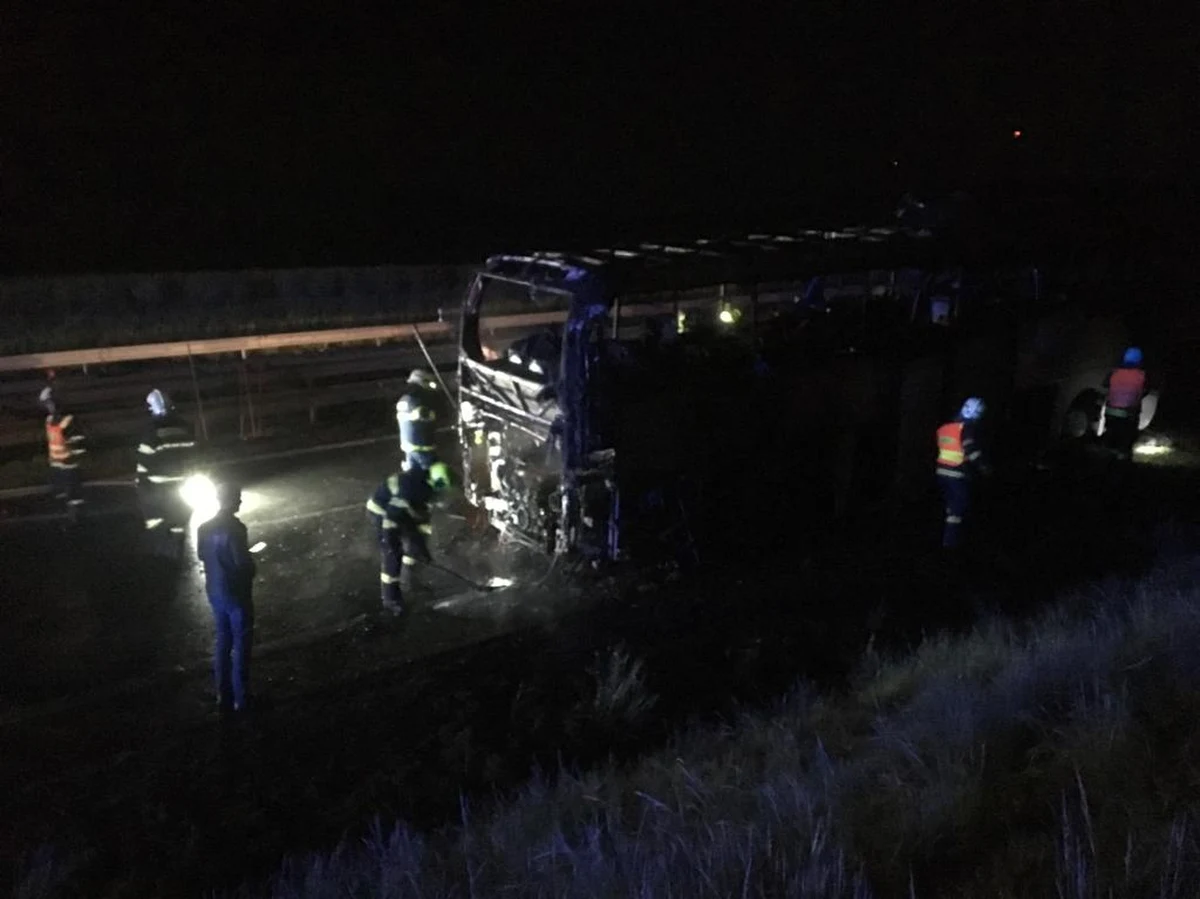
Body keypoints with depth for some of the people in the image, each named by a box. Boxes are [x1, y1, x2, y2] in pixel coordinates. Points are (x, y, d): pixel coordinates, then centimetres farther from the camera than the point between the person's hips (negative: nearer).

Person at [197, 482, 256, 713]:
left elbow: (201, 555, 13)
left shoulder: (204, 528, 1)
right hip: (236, 593, -7)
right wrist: (251, 566, 0)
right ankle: (241, 699, 11)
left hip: (215, 591, 7)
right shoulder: (235, 528, -23)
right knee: (241, 645, 4)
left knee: (223, 642, 17)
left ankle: (223, 695, 23)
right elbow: (243, 563, -22)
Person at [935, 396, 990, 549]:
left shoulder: (945, 427, 11)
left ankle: (947, 537, 27)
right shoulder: (967, 428, -14)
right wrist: (983, 467, -9)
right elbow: (972, 451, -21)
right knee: (959, 507, 1)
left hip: (943, 472, 8)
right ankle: (950, 541, 3)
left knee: (951, 505, 20)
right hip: (958, 475, -8)